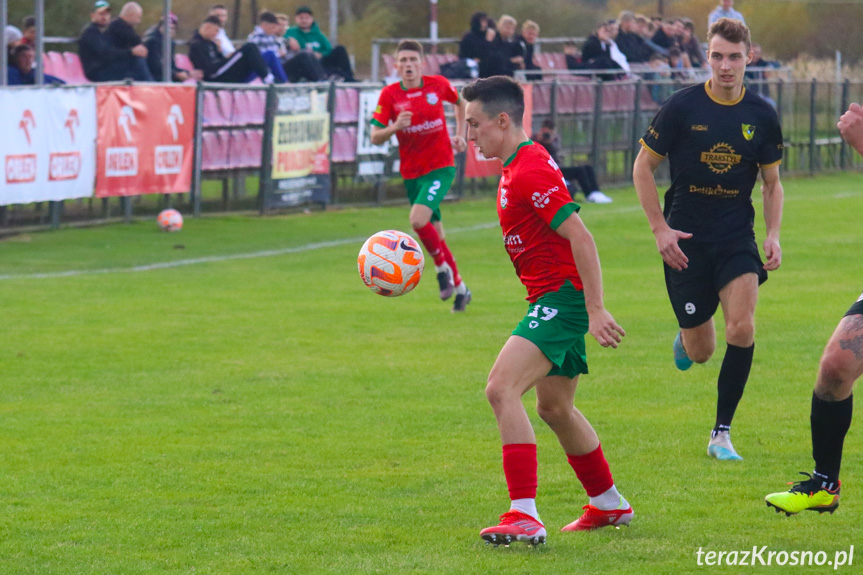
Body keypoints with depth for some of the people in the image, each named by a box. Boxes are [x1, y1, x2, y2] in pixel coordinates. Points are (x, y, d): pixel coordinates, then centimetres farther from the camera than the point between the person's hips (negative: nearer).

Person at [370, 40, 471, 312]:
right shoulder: (389, 95, -4)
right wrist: (395, 127, -26)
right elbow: (375, 138, -7)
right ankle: (459, 287, 24)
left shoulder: (438, 85, -4)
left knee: (418, 219, -25)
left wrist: (459, 134, 10)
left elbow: (459, 102, 18)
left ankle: (443, 267, -2)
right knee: (434, 233, 8)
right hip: (411, 172, 3)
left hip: (441, 166, -3)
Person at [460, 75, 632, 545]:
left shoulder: (529, 172, -18)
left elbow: (580, 238, -23)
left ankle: (525, 516, -28)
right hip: (556, 299, 11)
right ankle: (609, 505, 39)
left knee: (501, 389, -22)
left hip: (561, 295, -11)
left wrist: (596, 311, -25)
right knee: (554, 408, 23)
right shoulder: (518, 167, 15)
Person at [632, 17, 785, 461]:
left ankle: (722, 433, -7)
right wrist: (660, 228, -6)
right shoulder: (682, 107, -7)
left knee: (741, 328, -21)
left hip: (737, 239, 1)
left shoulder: (761, 116, 0)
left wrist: (773, 235, -2)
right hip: (686, 241, -1)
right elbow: (643, 166, 1)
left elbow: (772, 182, 12)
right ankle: (685, 338, 44)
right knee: (701, 352, 3)